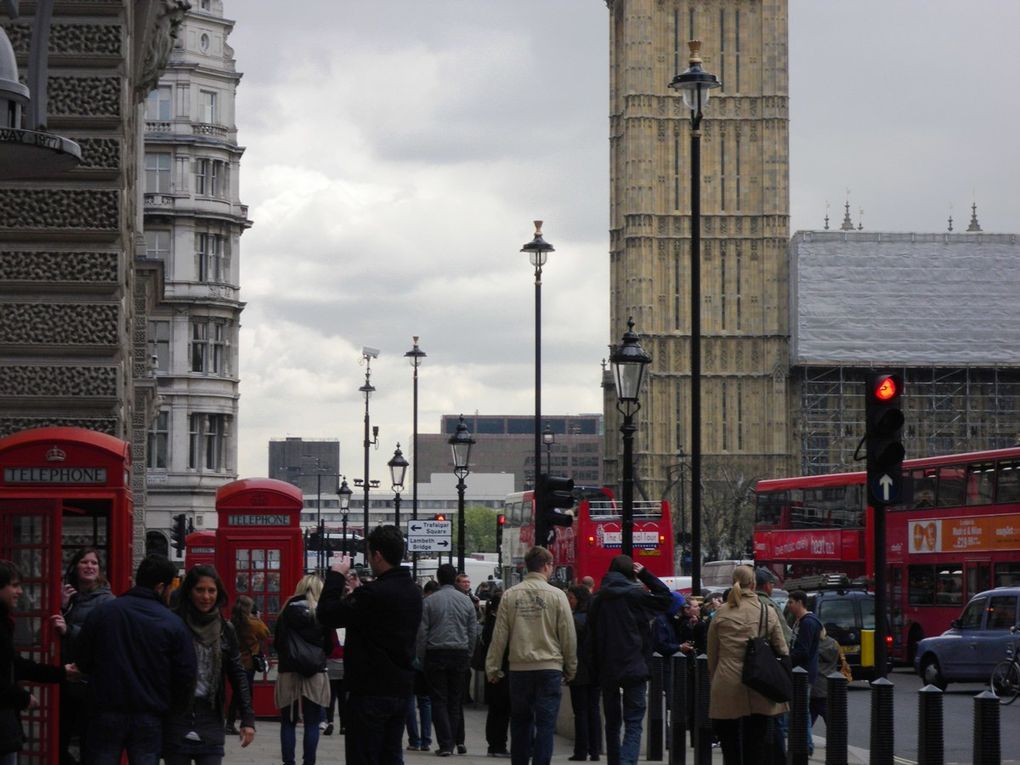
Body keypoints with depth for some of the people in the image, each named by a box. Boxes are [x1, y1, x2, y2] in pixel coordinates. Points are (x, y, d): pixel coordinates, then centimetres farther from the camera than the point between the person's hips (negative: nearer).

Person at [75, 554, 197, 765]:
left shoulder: (102, 613, -1)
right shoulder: (173, 623, -6)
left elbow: (82, 660, 4)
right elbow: (187, 674, -6)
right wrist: (175, 706, 11)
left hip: (105, 714, 1)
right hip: (149, 718, -1)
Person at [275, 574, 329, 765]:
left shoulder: (287, 610, 1)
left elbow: (276, 642, 5)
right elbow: (331, 643, 2)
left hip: (288, 672, 1)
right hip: (315, 673, -1)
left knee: (288, 722, 7)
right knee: (312, 723, 3)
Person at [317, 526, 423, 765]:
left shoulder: (374, 593, -21)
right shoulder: (412, 592, 9)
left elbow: (327, 615, -19)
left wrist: (336, 575, -8)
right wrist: (353, 597, 13)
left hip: (371, 692, -8)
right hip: (401, 690, 8)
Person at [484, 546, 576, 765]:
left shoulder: (510, 595, 1)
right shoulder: (556, 595, -5)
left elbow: (499, 635, 0)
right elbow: (568, 637, -2)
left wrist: (493, 667, 7)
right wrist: (571, 669, 9)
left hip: (519, 668, 3)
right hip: (549, 668, -3)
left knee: (520, 721, 13)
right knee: (545, 722, 0)